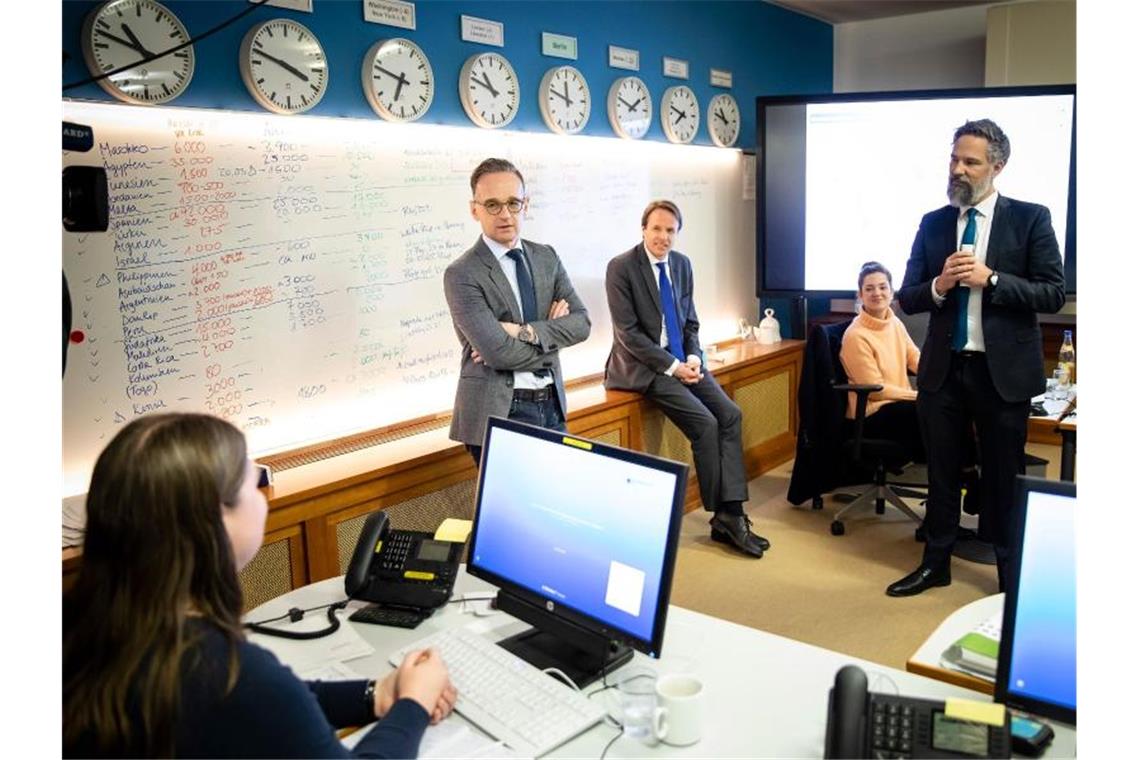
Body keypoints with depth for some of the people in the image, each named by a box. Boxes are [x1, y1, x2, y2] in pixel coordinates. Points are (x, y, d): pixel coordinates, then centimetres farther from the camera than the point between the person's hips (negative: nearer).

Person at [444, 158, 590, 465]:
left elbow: (581, 323, 0)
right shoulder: (461, 274, -11)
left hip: (552, 405, 6)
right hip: (499, 414, -6)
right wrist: (550, 331, -5)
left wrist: (527, 332, -16)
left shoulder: (546, 257, 8)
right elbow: (498, 351, -20)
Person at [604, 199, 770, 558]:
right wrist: (671, 366, -18)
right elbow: (628, 333, -15)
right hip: (644, 365, -6)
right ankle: (721, 516, -3)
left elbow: (690, 322, 14)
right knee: (704, 423, -19)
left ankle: (732, 512, -8)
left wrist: (692, 357, -5)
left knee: (730, 414, -11)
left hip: (682, 359, 7)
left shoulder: (682, 263, 8)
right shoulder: (621, 267, -11)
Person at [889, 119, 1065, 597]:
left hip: (1003, 370, -3)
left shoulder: (1030, 219, -2)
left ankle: (1012, 572, 26)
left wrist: (990, 279, -19)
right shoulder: (933, 224, 6)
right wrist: (939, 284, -14)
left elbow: (1054, 293, -7)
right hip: (943, 368, 3)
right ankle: (935, 564, 28)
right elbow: (907, 298, 6)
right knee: (941, 471, 13)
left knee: (1004, 476, 9)